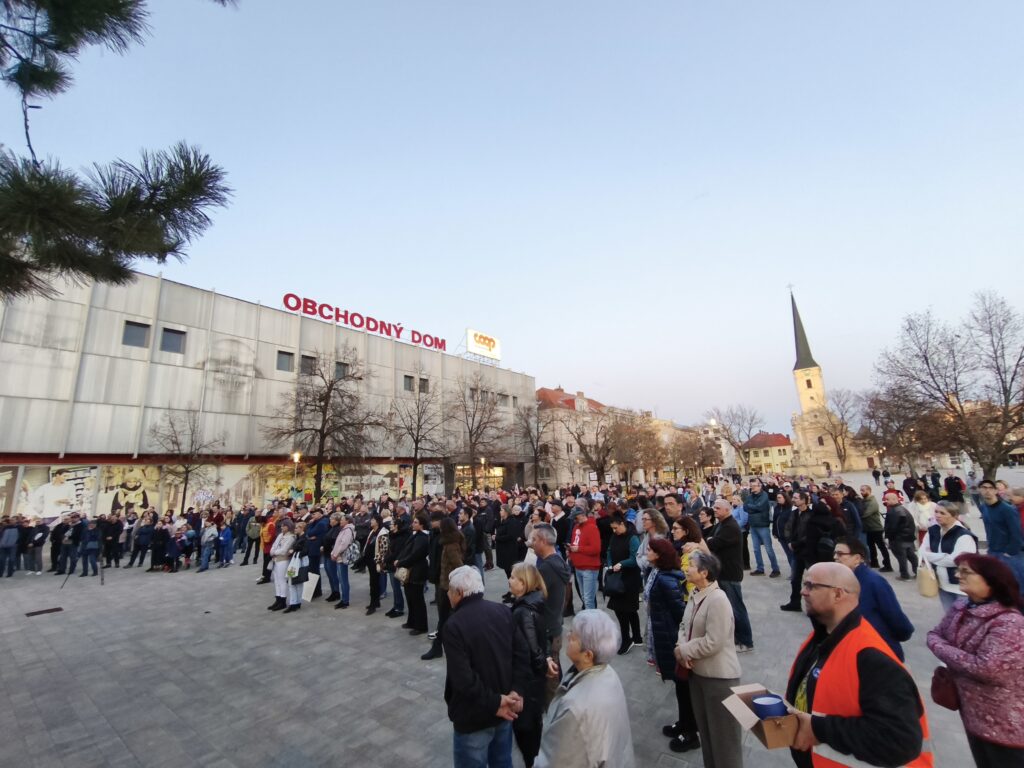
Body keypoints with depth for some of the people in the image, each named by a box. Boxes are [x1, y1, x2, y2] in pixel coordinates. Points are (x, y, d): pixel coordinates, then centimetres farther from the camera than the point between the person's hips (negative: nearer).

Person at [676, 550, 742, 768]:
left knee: (723, 733, 10)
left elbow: (712, 643, -28)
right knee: (705, 729, 24)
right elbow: (685, 625, 8)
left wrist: (683, 650, -16)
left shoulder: (718, 600, -26)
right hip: (697, 671, 8)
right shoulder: (695, 595, 1)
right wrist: (682, 647, -12)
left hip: (719, 676, -8)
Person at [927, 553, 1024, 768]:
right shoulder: (961, 607, -3)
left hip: (1006, 725, -7)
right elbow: (934, 635, 6)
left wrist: (943, 650, -18)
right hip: (972, 710, 7)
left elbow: (985, 669, -29)